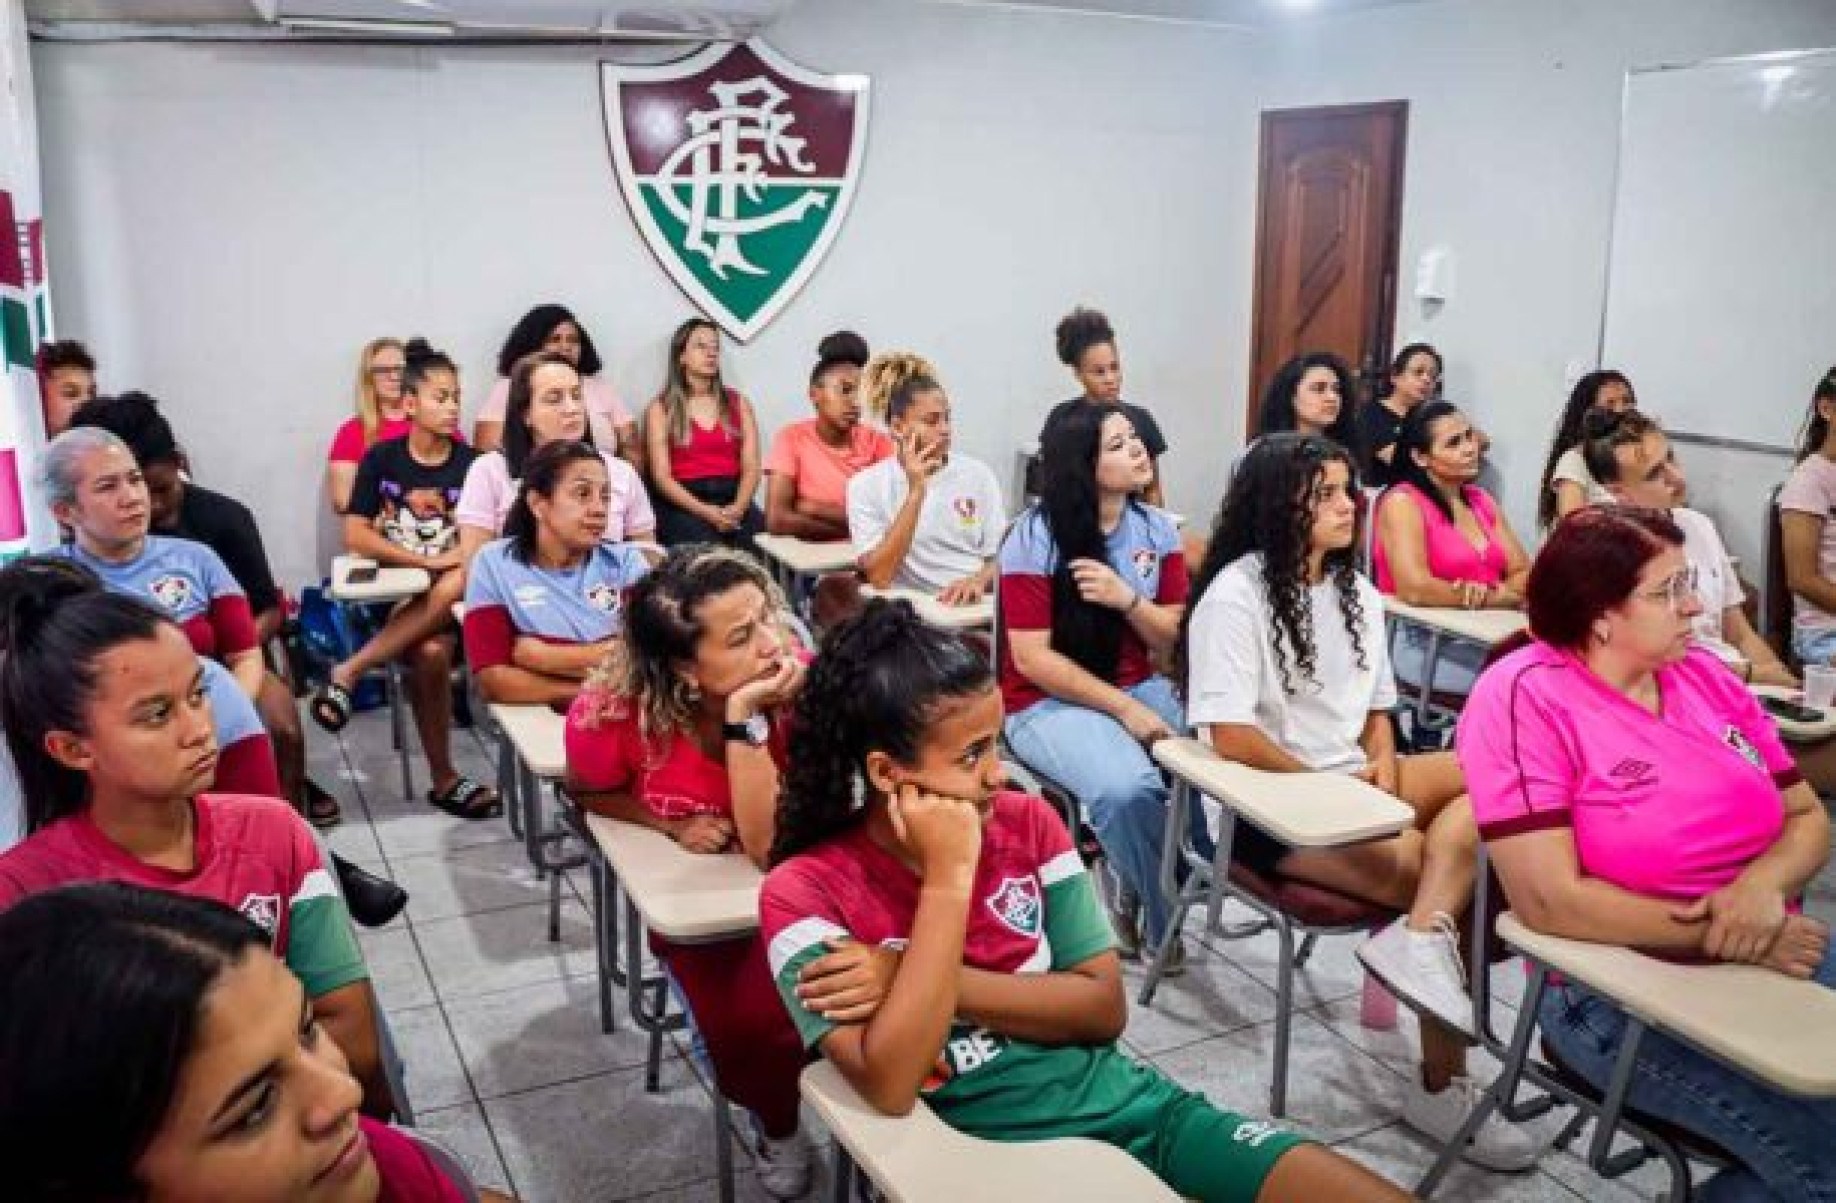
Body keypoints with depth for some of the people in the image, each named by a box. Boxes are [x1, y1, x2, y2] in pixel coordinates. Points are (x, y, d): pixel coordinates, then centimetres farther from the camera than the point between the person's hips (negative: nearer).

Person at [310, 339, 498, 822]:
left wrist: (461, 564, -20)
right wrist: (426, 561, -15)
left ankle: (348, 672, -21)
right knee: (430, 652, -31)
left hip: (451, 593, 1)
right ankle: (444, 780, -17)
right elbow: (356, 537, -5)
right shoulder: (382, 458, 1)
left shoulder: (470, 462, 3)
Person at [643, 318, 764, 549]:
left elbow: (751, 468, 8)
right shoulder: (661, 409, 8)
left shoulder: (738, 403, 17)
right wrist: (706, 512, -14)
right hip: (683, 504, -2)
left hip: (732, 499, 2)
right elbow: (662, 477, 0)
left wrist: (737, 508, -11)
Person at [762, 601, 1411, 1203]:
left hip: (1124, 1101, 5)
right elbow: (889, 1086, -19)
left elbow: (1104, 1008, 0)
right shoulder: (805, 892, -9)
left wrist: (928, 982, -12)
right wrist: (947, 876, -20)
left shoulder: (1028, 823, 3)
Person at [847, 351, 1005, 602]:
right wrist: (916, 492, -10)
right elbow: (879, 578, -7)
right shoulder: (866, 486, 4)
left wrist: (979, 580, -13)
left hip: (977, 604, 3)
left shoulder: (977, 474, 12)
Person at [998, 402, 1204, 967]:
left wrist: (1128, 599, -17)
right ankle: (1163, 919, -4)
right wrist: (1125, 709, -18)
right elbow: (1032, 659, -14)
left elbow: (1171, 639, 4)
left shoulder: (1157, 529, 3)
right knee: (1129, 790, -33)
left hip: (1140, 687, 6)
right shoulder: (1035, 536, -12)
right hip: (1049, 703, -5)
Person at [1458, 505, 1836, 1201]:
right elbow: (1551, 903, -19)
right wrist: (1722, 932, -16)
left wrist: (1764, 885, -12)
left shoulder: (1703, 675, 7)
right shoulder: (1525, 696, -14)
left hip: (1776, 955, 6)